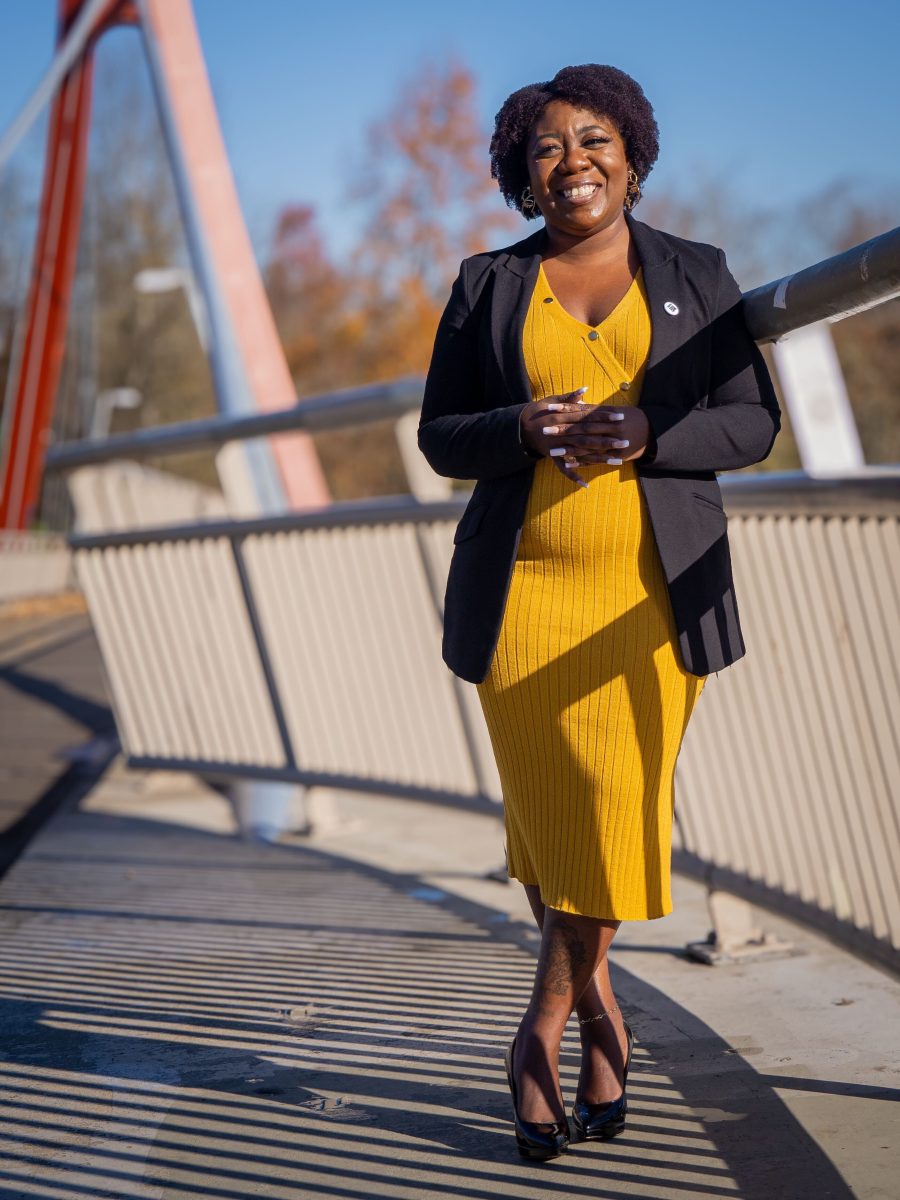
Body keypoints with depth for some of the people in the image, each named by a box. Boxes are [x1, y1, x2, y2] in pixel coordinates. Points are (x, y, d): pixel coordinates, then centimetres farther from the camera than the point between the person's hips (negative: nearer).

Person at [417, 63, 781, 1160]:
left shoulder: (695, 276, 9)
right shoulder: (487, 286, 9)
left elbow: (753, 422, 4)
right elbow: (440, 436, 7)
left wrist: (647, 437, -14)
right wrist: (529, 429, -13)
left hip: (652, 588, 0)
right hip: (522, 587, 1)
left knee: (620, 806, -7)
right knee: (550, 813, 2)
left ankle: (545, 1024, 10)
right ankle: (596, 1005, 22)